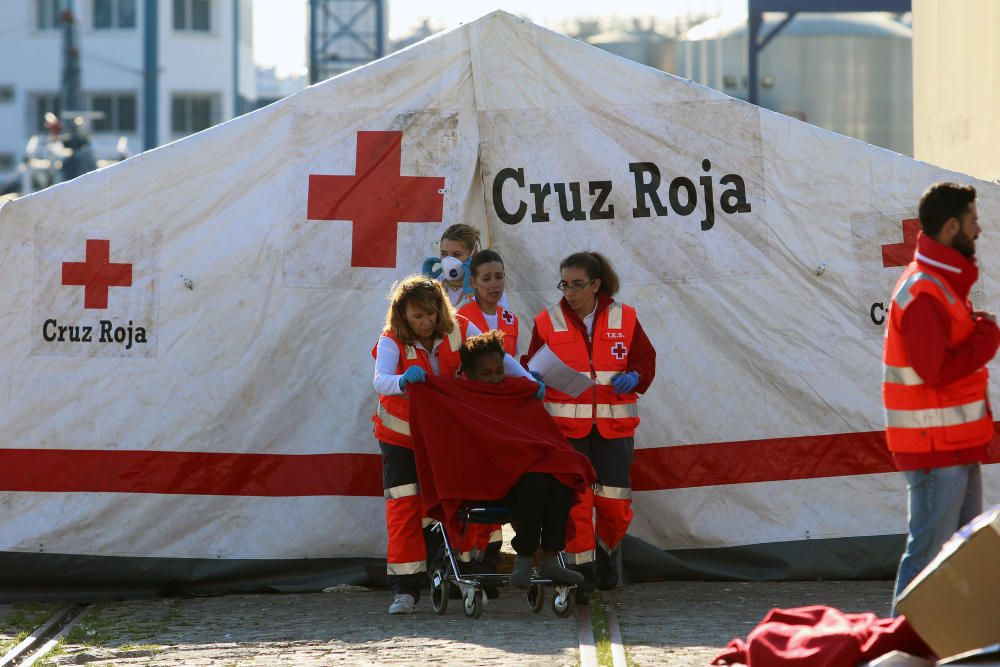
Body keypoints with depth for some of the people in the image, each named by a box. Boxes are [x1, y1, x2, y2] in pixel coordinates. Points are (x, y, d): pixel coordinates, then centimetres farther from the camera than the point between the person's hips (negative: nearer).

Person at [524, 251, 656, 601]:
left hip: (614, 424, 1)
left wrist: (634, 377, -10)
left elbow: (646, 360, 10)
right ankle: (582, 567, 0)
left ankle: (606, 551, 27)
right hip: (565, 424, -1)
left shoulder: (624, 319, 4)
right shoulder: (548, 322, 2)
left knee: (614, 500, 0)